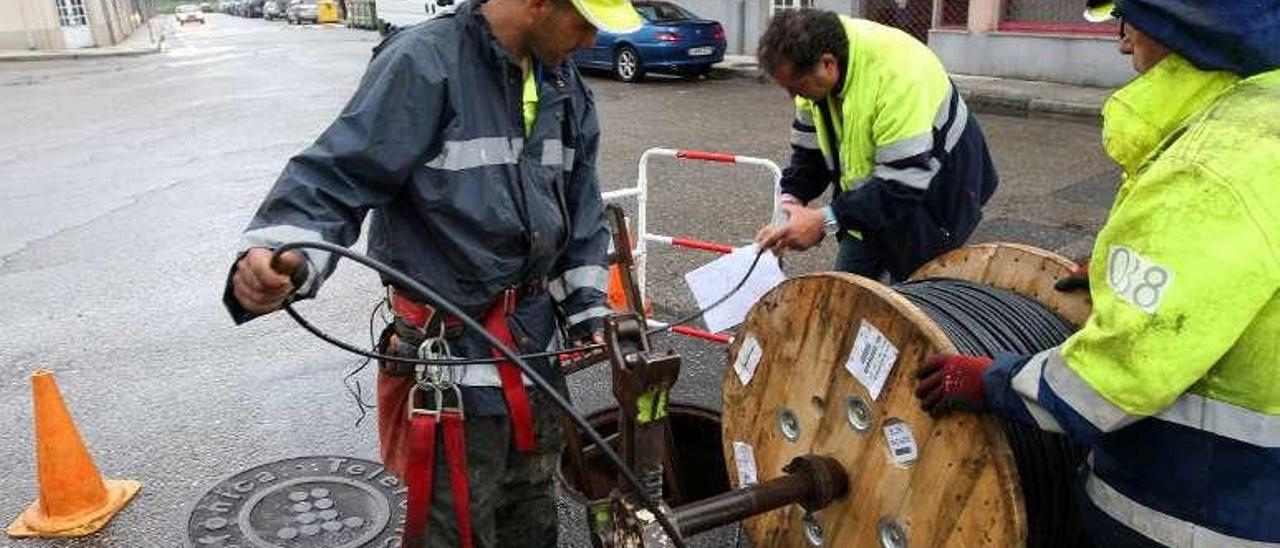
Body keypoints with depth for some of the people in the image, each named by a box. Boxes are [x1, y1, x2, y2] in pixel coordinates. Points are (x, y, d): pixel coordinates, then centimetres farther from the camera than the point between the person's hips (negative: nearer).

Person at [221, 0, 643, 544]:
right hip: (451, 357, -7)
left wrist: (589, 312, 9)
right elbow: (338, 176, -19)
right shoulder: (424, 64, -16)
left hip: (537, 350, 7)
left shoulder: (566, 87, 8)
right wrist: (276, 253, -37)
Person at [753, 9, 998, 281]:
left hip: (931, 204, -7)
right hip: (870, 200, 7)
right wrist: (792, 198, -15)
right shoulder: (811, 62, -12)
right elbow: (808, 145, 0)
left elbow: (904, 183, -36)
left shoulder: (898, 75, -35)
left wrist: (827, 220, -38)